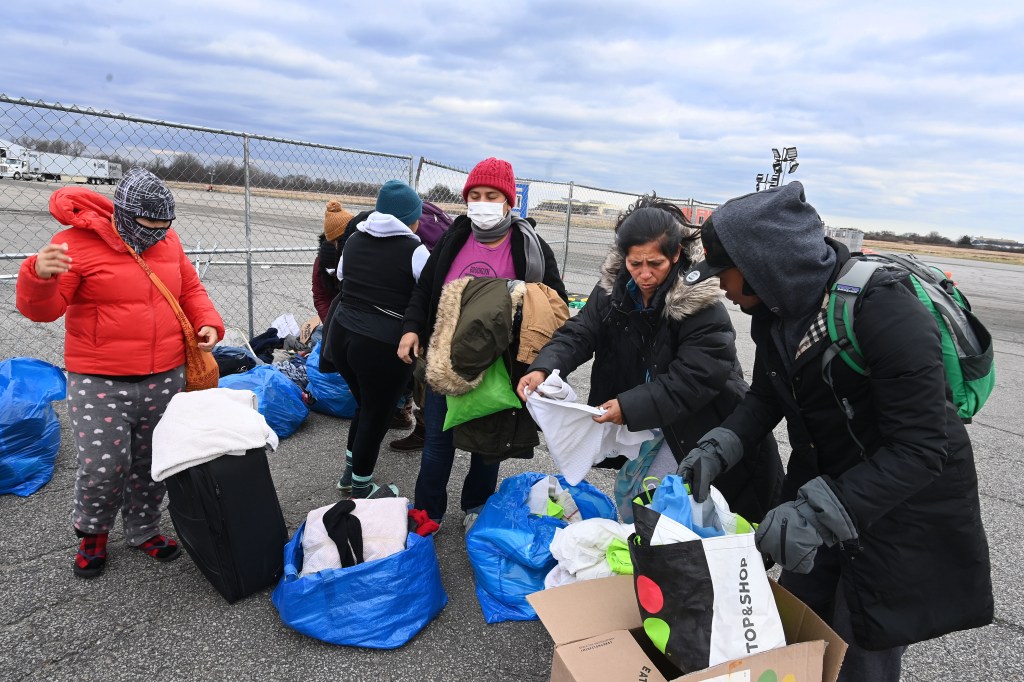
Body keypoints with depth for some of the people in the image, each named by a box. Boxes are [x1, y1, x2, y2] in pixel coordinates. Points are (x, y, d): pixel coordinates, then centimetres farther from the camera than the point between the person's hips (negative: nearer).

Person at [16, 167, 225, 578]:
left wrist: (208, 323, 0)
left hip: (165, 379, 5)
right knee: (103, 467, -4)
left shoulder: (167, 241, 6)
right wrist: (39, 276, -32)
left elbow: (191, 289, 18)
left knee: (152, 463, 14)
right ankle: (92, 533, 27)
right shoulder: (78, 242, -9)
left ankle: (143, 530, 35)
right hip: (100, 385, -4)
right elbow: (42, 310, -10)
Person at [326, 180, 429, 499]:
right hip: (383, 346, -7)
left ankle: (349, 472, 39)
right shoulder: (414, 251, -9)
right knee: (377, 415, 11)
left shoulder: (354, 240, 10)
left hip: (341, 335, 7)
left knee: (365, 405, 25)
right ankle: (361, 489, 26)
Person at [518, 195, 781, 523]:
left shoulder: (703, 307, -24)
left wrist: (630, 407, -35)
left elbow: (693, 380, -27)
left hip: (696, 425, -5)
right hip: (642, 422, 6)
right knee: (627, 497, 19)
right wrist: (543, 368, -30)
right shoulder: (614, 288, -8)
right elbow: (579, 333, -11)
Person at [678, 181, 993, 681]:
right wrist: (716, 450, -9)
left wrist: (818, 513, -37)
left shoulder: (882, 311, -30)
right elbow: (766, 397, 6)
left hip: (907, 504, -6)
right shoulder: (775, 310, -7)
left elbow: (920, 449, -30)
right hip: (823, 485, 6)